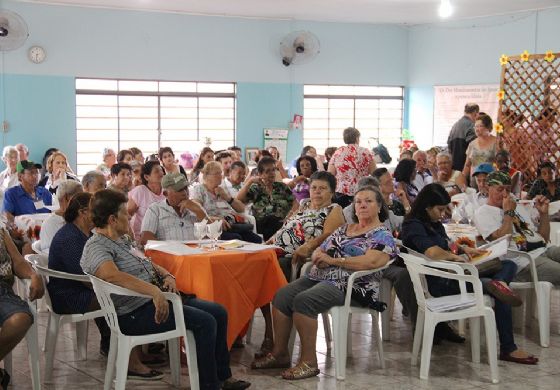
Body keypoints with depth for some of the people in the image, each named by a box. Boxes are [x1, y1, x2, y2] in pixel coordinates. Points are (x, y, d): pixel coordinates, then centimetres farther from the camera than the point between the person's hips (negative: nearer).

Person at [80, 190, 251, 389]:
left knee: (218, 313, 5)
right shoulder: (96, 247, -14)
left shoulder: (121, 241, 18)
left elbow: (147, 265, 25)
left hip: (153, 298, 10)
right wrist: (154, 290, -40)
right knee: (204, 322, -21)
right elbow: (113, 275, -33)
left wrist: (166, 275, 2)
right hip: (135, 313, -10)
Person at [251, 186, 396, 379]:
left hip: (350, 285, -7)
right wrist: (319, 257, -6)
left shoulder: (383, 235, 0)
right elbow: (319, 252, 21)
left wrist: (332, 260, -13)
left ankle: (309, 362, -22)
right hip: (319, 277, 7)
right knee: (281, 296, -15)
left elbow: (371, 261, -18)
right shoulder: (343, 229, 23)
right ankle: (280, 353, -7)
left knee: (304, 300, -30)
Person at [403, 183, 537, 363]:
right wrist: (455, 256, -11)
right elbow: (432, 252, -29)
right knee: (501, 294, -20)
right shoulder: (413, 226, -12)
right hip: (439, 283, -10)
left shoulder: (435, 224, 18)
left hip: (452, 273, 10)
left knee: (509, 265, 3)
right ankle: (508, 349, -19)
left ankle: (498, 283, -30)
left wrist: (464, 249, 14)